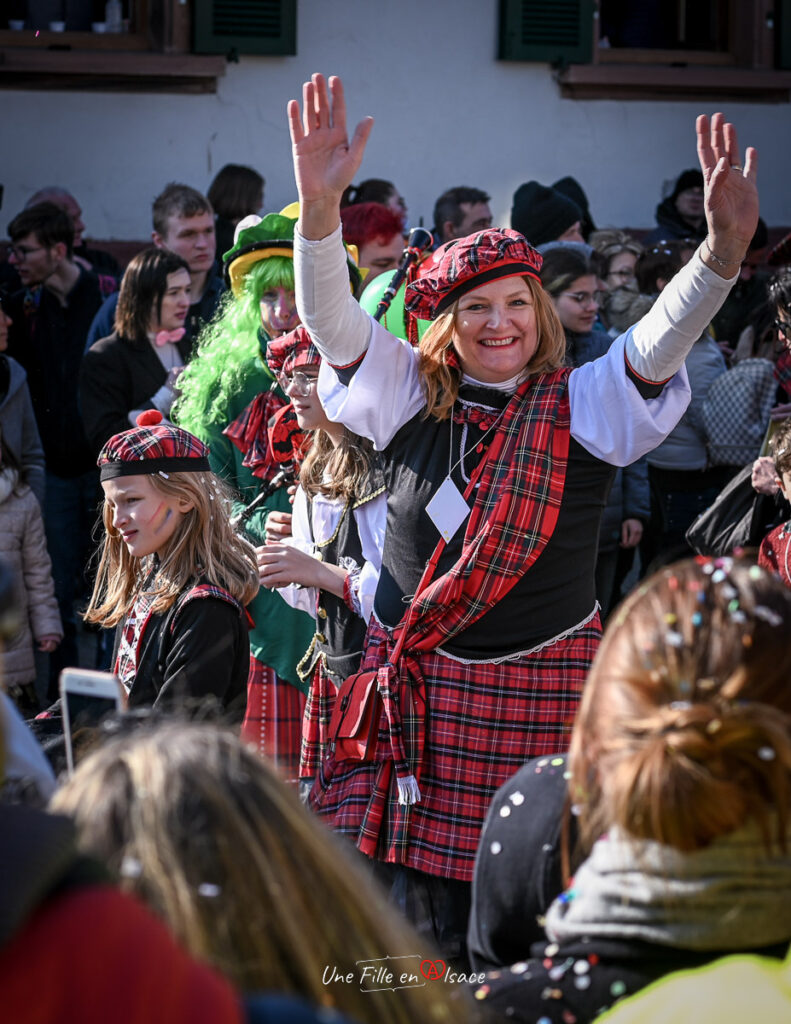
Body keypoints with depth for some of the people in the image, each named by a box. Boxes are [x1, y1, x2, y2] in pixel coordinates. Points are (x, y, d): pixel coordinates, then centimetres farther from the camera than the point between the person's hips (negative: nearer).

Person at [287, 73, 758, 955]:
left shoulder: (583, 407, -1)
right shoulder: (410, 399, 3)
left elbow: (663, 338, -16)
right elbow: (329, 317, -8)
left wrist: (725, 245, -36)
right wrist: (320, 203, -27)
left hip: (543, 684, -1)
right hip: (416, 682, 1)